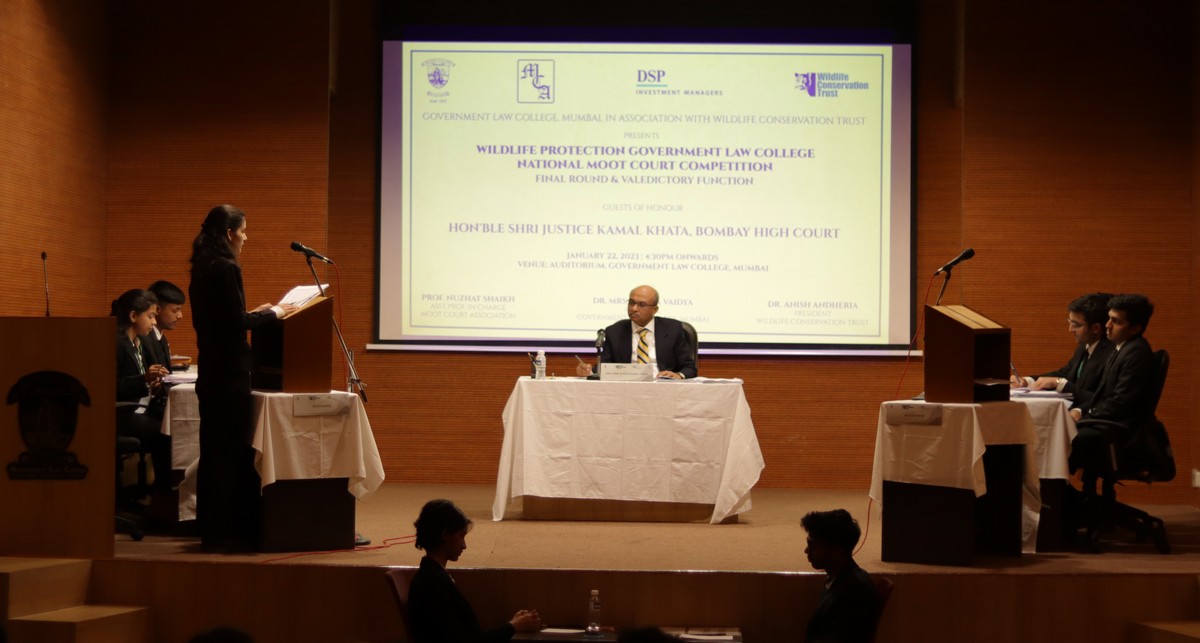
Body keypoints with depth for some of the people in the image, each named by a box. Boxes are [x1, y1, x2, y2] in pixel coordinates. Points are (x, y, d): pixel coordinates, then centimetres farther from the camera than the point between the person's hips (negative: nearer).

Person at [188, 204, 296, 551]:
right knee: (233, 451, -4)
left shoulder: (203, 269, 12)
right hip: (230, 372, -10)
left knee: (213, 449, 13)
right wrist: (273, 314, -6)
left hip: (211, 372, 10)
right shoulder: (226, 269, -15)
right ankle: (230, 531, -1)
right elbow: (236, 323, -18)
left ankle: (211, 529, 19)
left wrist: (254, 314, 17)